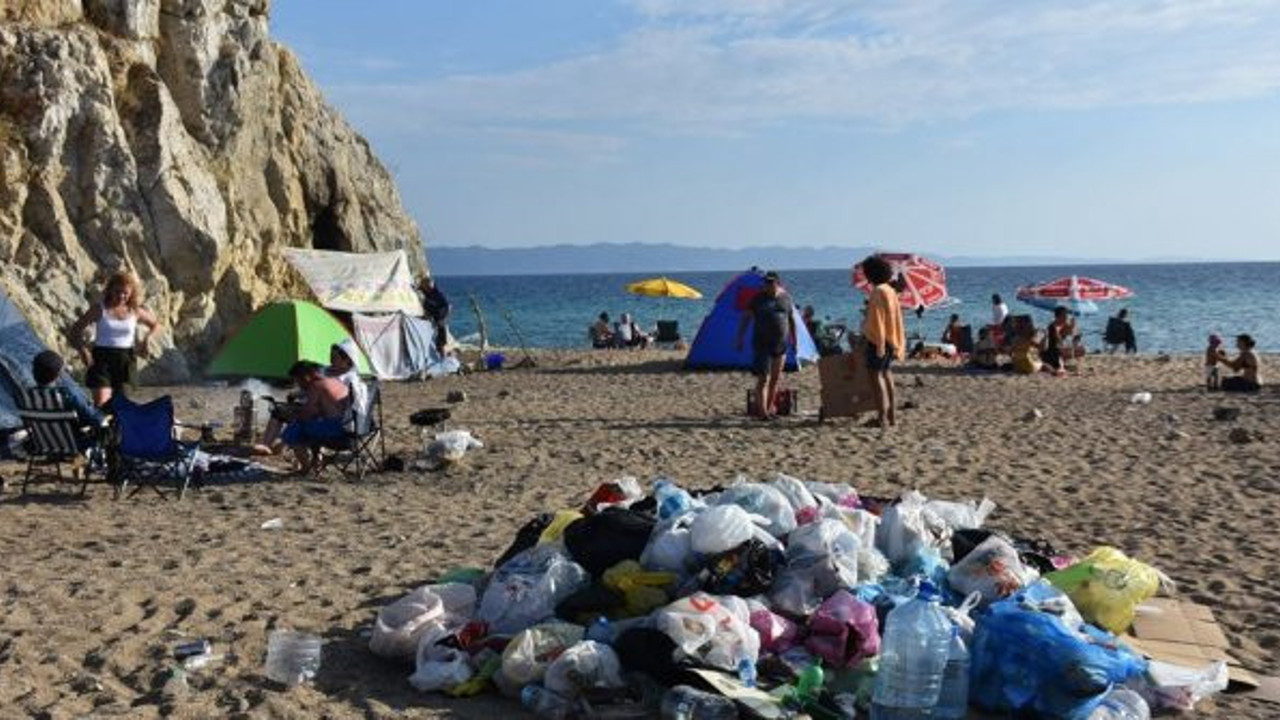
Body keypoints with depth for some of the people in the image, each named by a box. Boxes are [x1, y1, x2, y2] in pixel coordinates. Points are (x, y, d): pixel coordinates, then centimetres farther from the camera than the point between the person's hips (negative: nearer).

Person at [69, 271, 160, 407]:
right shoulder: (100, 310, -1)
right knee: (101, 402, -16)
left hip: (126, 358, 2)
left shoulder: (135, 312, 6)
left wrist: (146, 339, 4)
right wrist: (83, 350, -13)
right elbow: (76, 329, 3)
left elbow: (155, 324, 23)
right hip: (102, 357, -2)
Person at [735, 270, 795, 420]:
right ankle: (762, 411, -12)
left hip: (780, 345, 4)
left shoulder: (786, 298, 8)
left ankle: (770, 407, 22)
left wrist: (794, 340, 16)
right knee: (763, 378, -10)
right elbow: (745, 319, 2)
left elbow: (792, 320, 18)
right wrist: (740, 340, -3)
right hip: (762, 345, -4)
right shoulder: (758, 299, -2)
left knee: (775, 379, 11)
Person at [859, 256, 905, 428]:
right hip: (891, 339, 9)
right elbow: (897, 318, 16)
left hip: (879, 339, -9)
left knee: (876, 375, -7)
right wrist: (897, 344, 19)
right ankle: (891, 415, 17)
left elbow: (877, 320, -19)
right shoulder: (891, 291, 13)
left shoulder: (877, 292, -15)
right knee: (887, 374, 14)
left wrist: (879, 344, -19)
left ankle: (882, 417, -10)